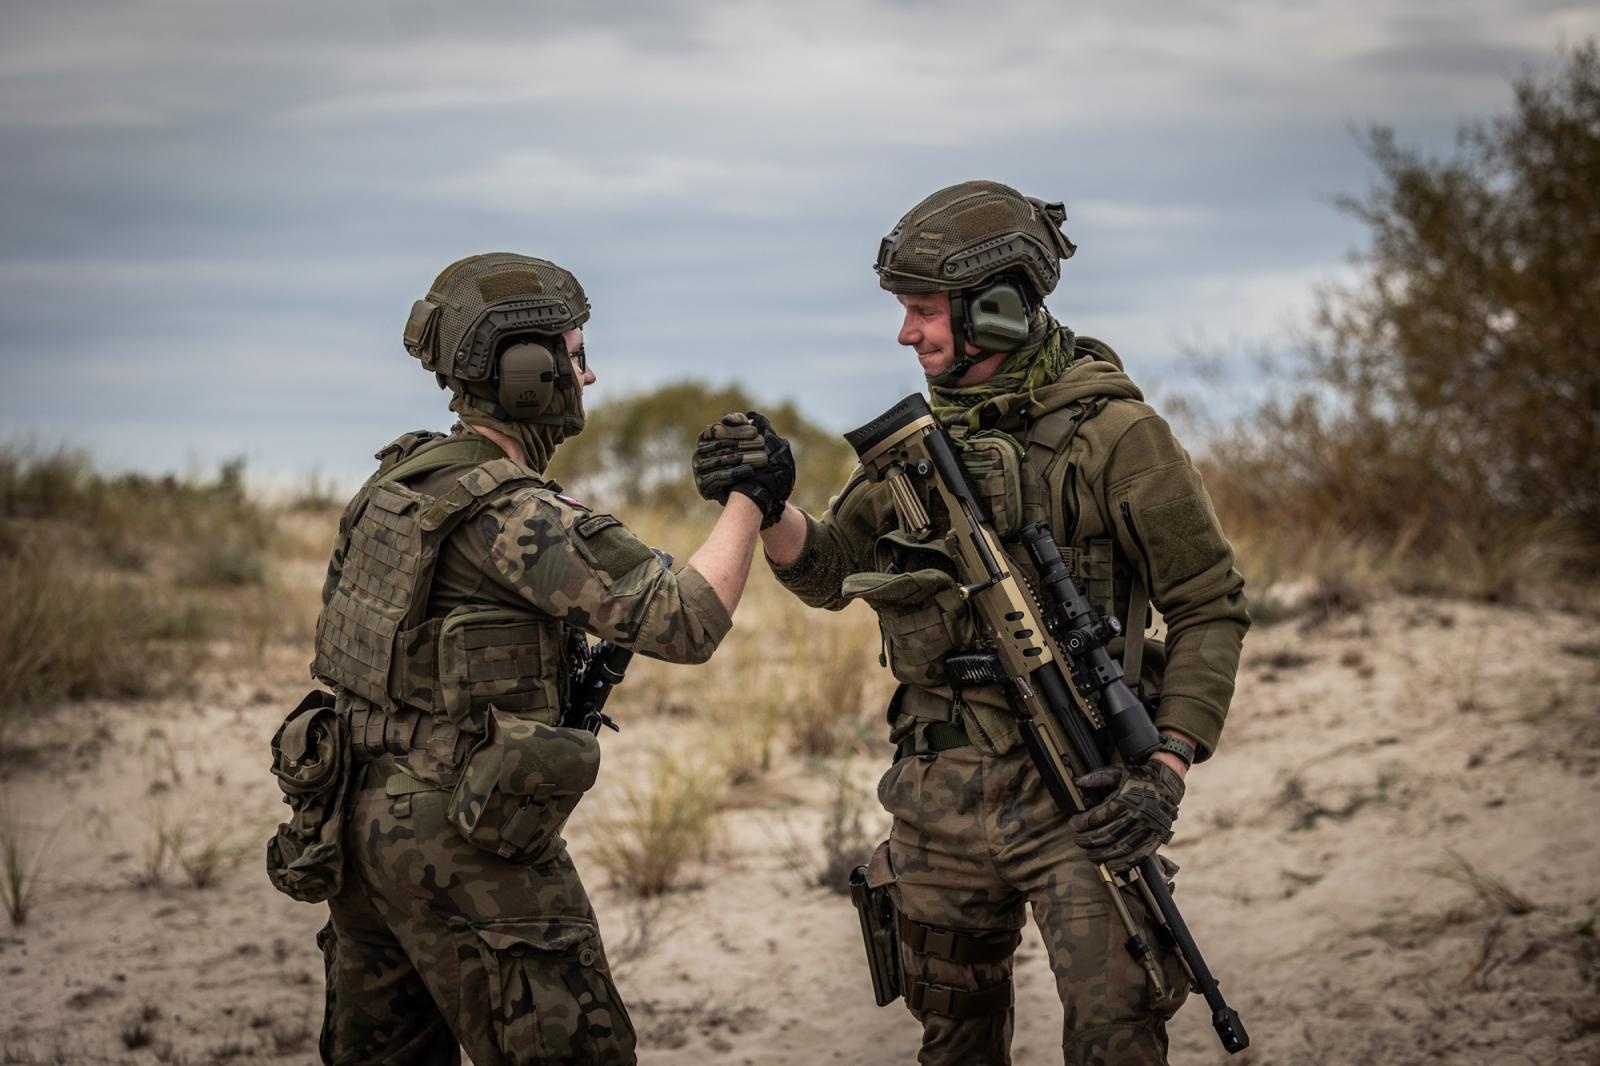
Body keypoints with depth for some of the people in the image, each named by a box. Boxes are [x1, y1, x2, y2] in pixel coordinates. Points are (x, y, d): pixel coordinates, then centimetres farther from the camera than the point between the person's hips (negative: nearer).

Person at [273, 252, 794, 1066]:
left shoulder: (400, 480, 8)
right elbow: (685, 623, -23)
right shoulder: (513, 514, -19)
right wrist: (751, 500, -10)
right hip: (465, 845, -9)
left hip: (365, 816, 9)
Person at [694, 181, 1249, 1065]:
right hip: (941, 792, 6)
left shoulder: (1114, 434, -10)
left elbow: (1210, 607, -8)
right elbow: (828, 572, 15)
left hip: (1073, 792, -6)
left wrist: (1167, 773, -18)